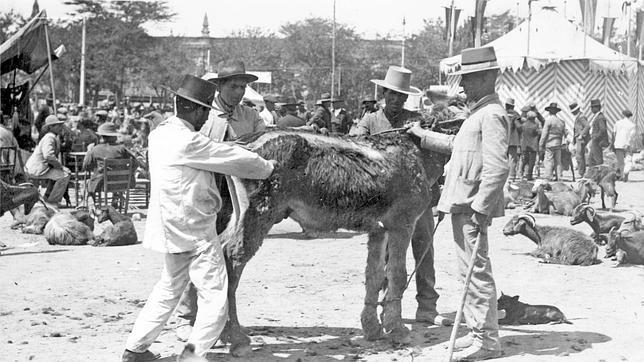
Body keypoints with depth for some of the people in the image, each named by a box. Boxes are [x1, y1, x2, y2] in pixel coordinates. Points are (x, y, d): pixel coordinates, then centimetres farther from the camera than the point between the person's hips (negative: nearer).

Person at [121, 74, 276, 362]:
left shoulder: (160, 134, 6)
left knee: (169, 289, 23)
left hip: (173, 228, 9)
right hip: (195, 233, -9)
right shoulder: (188, 142, -21)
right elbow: (235, 160, -15)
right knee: (215, 300, -1)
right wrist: (267, 167, 3)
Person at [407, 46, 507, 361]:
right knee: (468, 270, 15)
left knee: (477, 271, -5)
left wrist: (480, 207, -24)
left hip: (473, 206, -10)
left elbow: (497, 167, -23)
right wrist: (423, 136, 31)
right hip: (461, 204, 10)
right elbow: (457, 144, 33)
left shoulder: (492, 115, -16)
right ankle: (477, 331, 24)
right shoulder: (479, 113, 17)